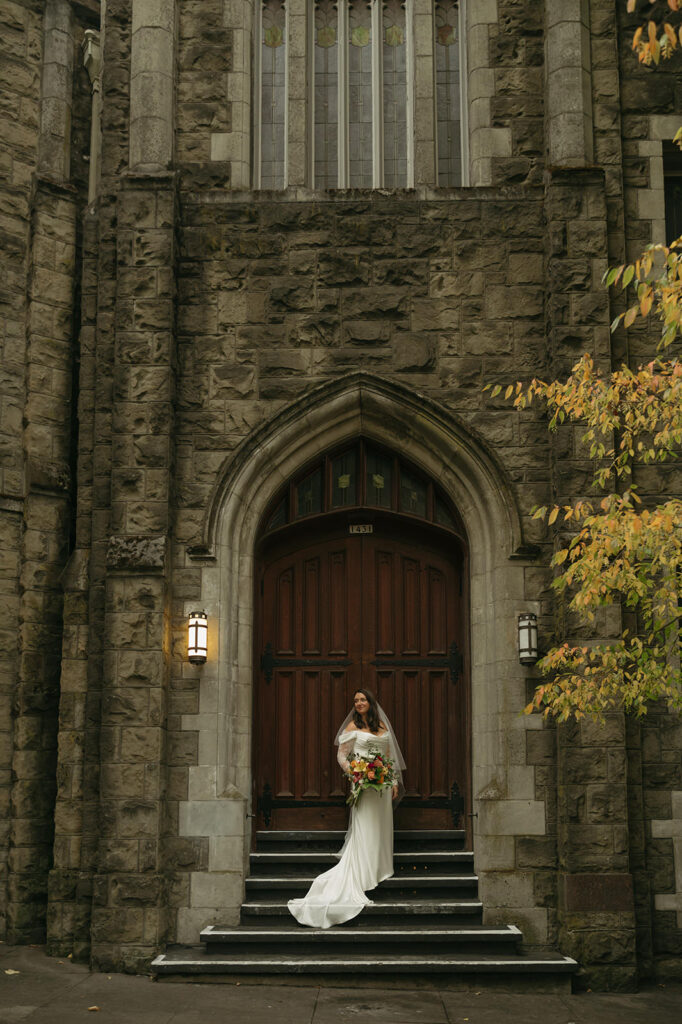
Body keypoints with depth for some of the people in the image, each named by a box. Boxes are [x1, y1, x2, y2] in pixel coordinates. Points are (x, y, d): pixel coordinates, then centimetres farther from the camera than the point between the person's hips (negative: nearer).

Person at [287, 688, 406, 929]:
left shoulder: (382, 725, 13)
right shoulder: (352, 726, 0)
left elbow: (389, 755, 16)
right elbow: (341, 755, -2)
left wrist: (395, 781, 11)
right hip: (363, 783, -5)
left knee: (381, 827, 9)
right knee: (363, 830, -8)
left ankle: (378, 871, 20)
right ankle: (359, 879, -8)